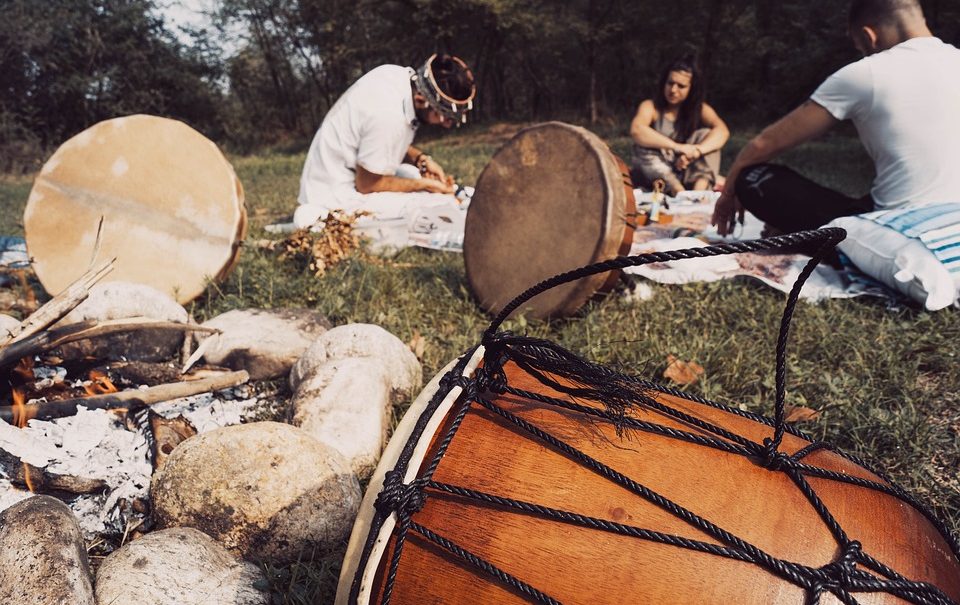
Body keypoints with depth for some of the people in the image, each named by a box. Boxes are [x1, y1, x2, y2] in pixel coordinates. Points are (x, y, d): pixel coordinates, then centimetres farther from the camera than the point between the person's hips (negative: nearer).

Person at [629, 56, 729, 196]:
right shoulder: (650, 107, -4)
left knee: (705, 135, -15)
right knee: (643, 148, -26)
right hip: (654, 177, -2)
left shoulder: (699, 109, 3)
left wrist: (695, 152, -35)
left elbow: (722, 131, -16)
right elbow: (636, 131, -27)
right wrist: (678, 147, -34)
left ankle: (700, 191, -36)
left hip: (687, 174, 2)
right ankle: (680, 192, -42)